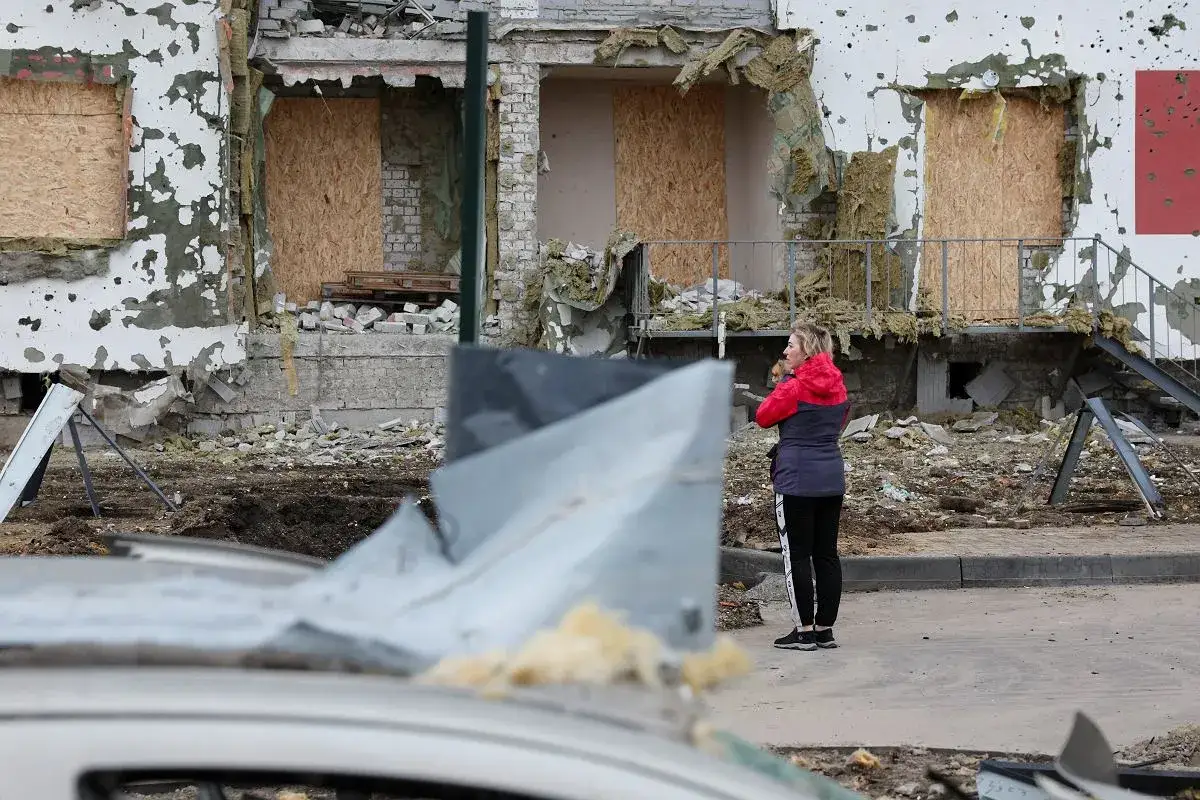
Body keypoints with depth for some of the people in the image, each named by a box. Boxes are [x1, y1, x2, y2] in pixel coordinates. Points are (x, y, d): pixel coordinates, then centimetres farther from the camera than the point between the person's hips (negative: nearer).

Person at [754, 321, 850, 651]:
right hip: (832, 479, 7)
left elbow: (763, 416, -1)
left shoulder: (793, 387, -12)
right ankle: (825, 628, 13)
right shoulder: (837, 386, 9)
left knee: (797, 554, -1)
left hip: (797, 480, -7)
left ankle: (805, 630, -1)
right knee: (827, 553, 9)